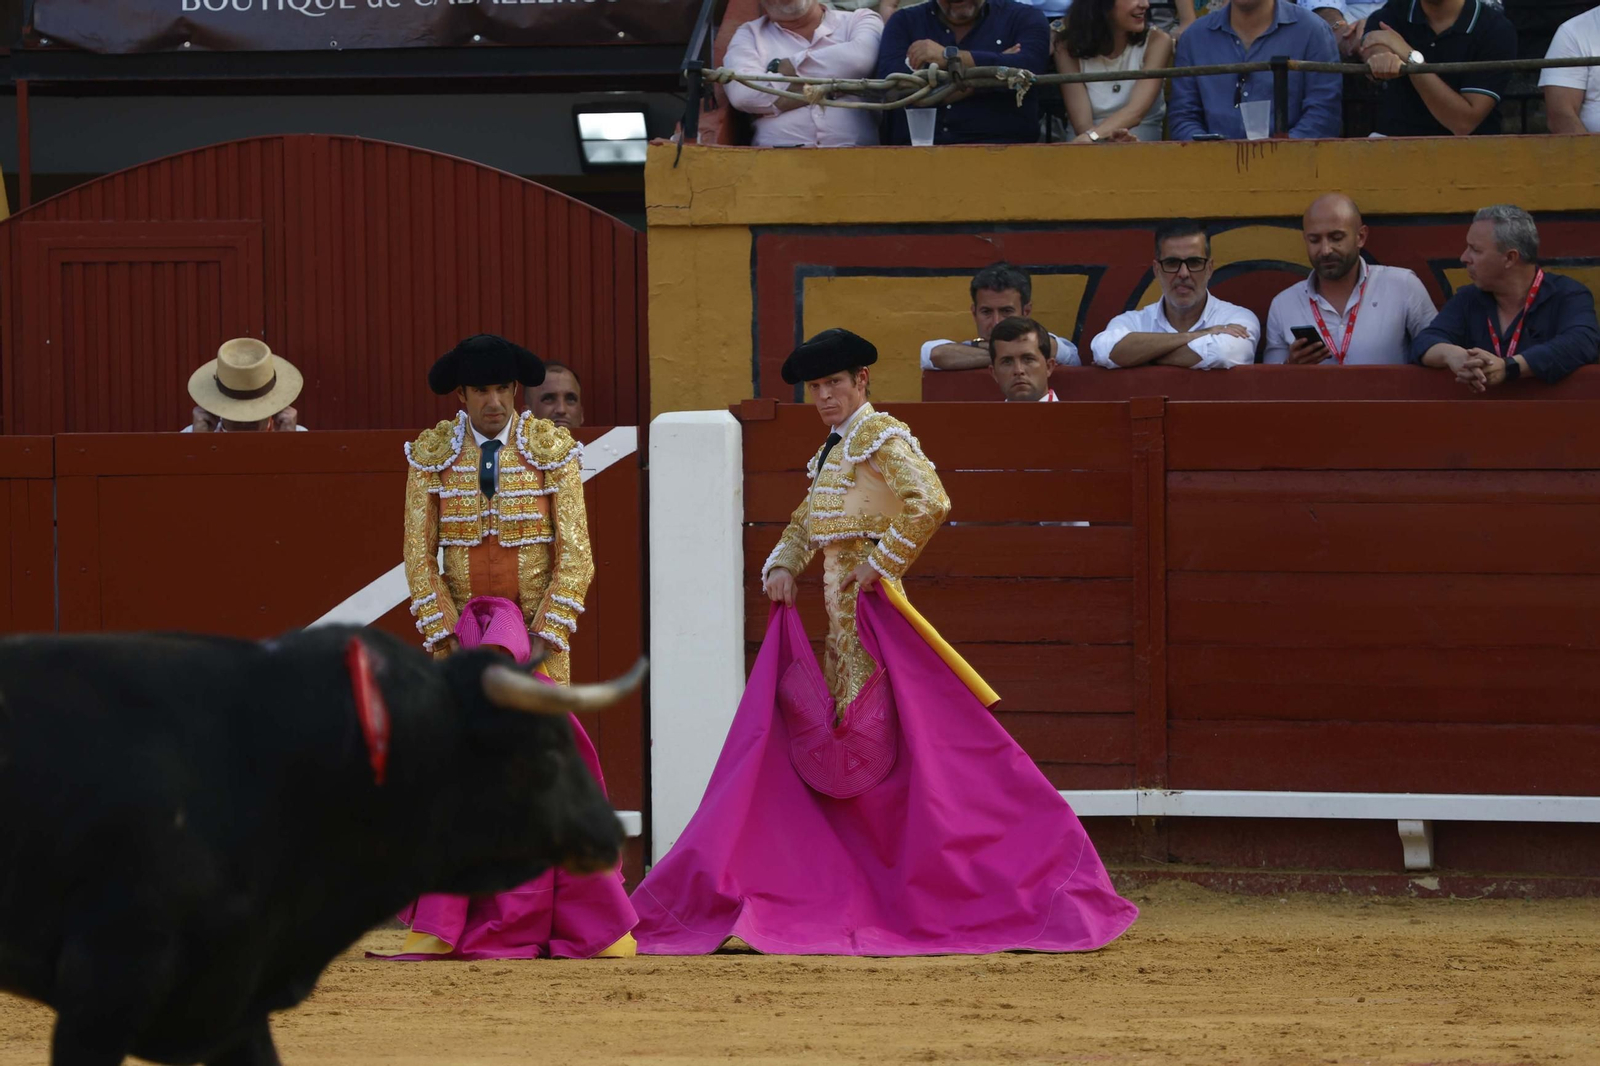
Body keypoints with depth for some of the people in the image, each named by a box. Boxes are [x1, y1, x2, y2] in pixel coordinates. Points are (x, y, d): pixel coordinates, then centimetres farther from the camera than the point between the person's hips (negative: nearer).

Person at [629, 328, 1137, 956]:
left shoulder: (881, 436, -9)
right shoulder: (832, 452, 18)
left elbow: (929, 505, -25)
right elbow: (805, 525, 30)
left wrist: (878, 566, -18)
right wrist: (782, 566, 10)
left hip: (870, 611, -9)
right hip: (838, 618, 9)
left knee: (883, 744, -12)